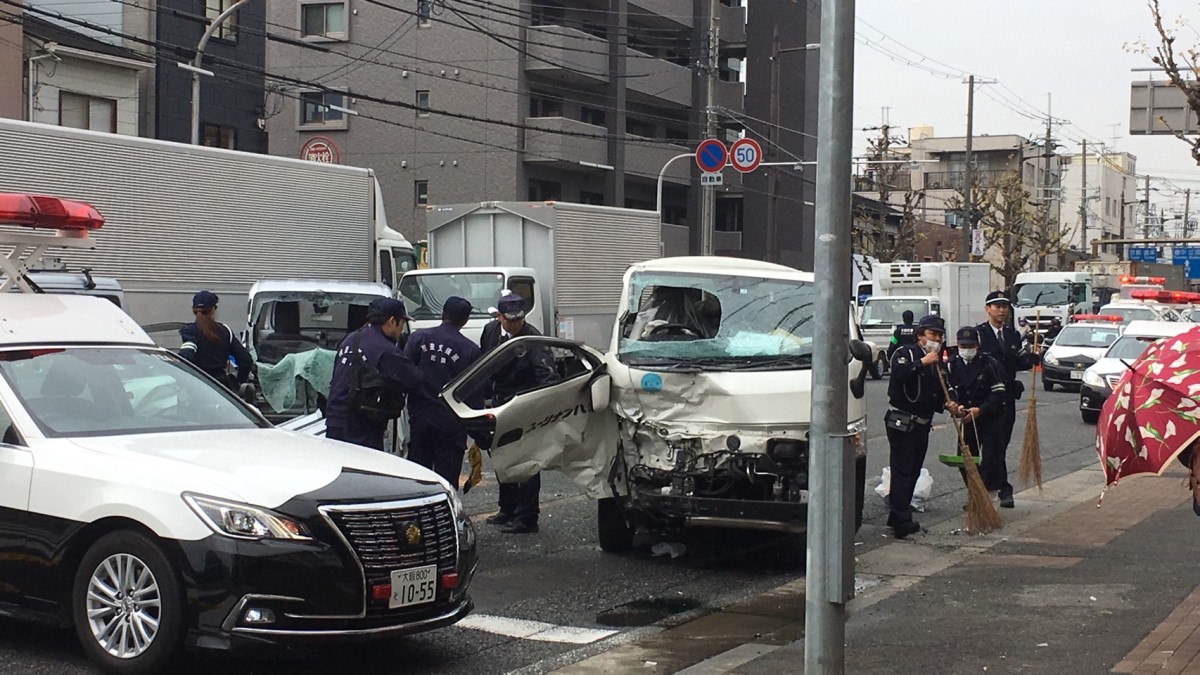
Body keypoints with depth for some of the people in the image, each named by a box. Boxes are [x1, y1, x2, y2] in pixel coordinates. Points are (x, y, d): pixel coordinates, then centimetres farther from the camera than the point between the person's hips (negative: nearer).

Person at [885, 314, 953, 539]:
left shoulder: (937, 362, 18)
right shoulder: (905, 353, -5)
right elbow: (899, 373, -28)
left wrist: (946, 404, 6)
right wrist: (922, 362, -24)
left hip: (923, 425, 8)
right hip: (902, 423, -8)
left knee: (913, 472, 11)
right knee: (902, 471, -10)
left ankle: (897, 517, 20)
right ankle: (903, 522, -14)